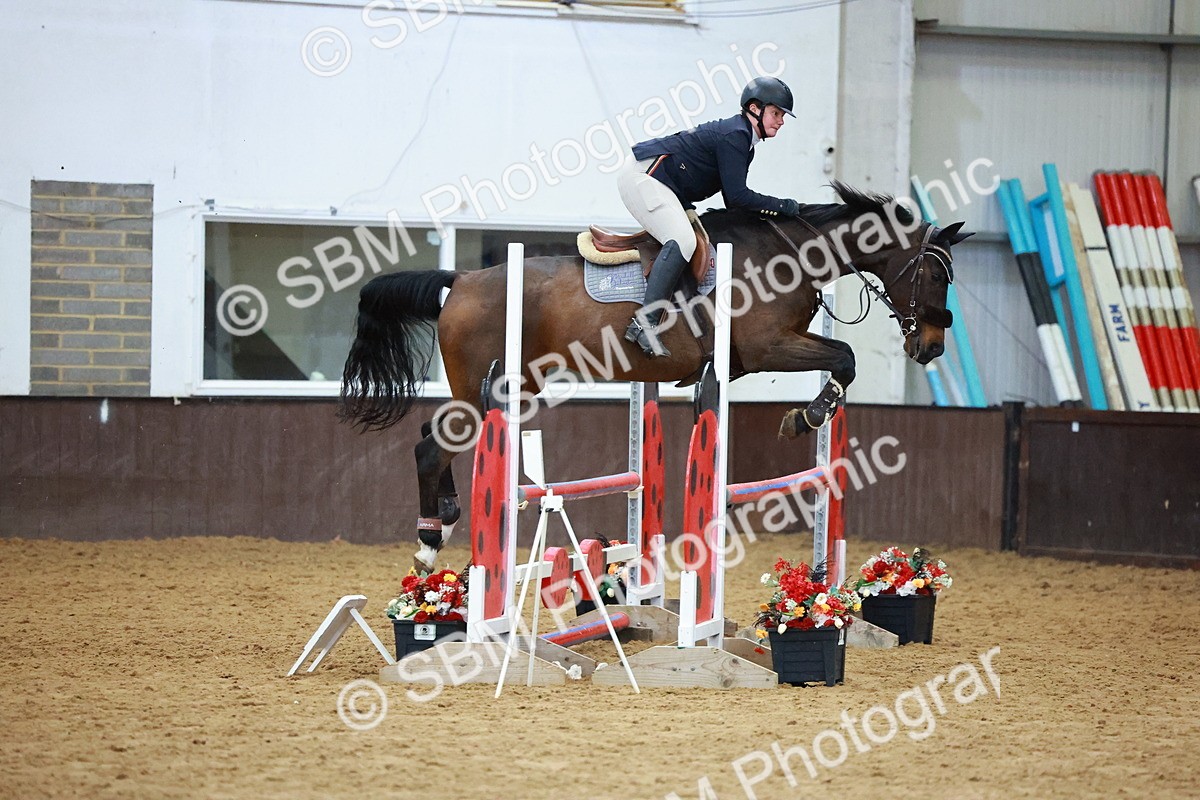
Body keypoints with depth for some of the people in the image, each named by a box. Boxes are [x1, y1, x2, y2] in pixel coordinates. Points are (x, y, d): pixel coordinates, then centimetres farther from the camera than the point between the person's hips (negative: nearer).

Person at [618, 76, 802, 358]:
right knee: (682, 240, -26)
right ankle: (644, 324, -35)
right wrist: (783, 206, -13)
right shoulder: (734, 135, -15)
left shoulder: (743, 141, 17)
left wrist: (767, 212, 3)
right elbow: (737, 195, -20)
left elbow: (733, 201, 17)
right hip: (643, 177, -11)